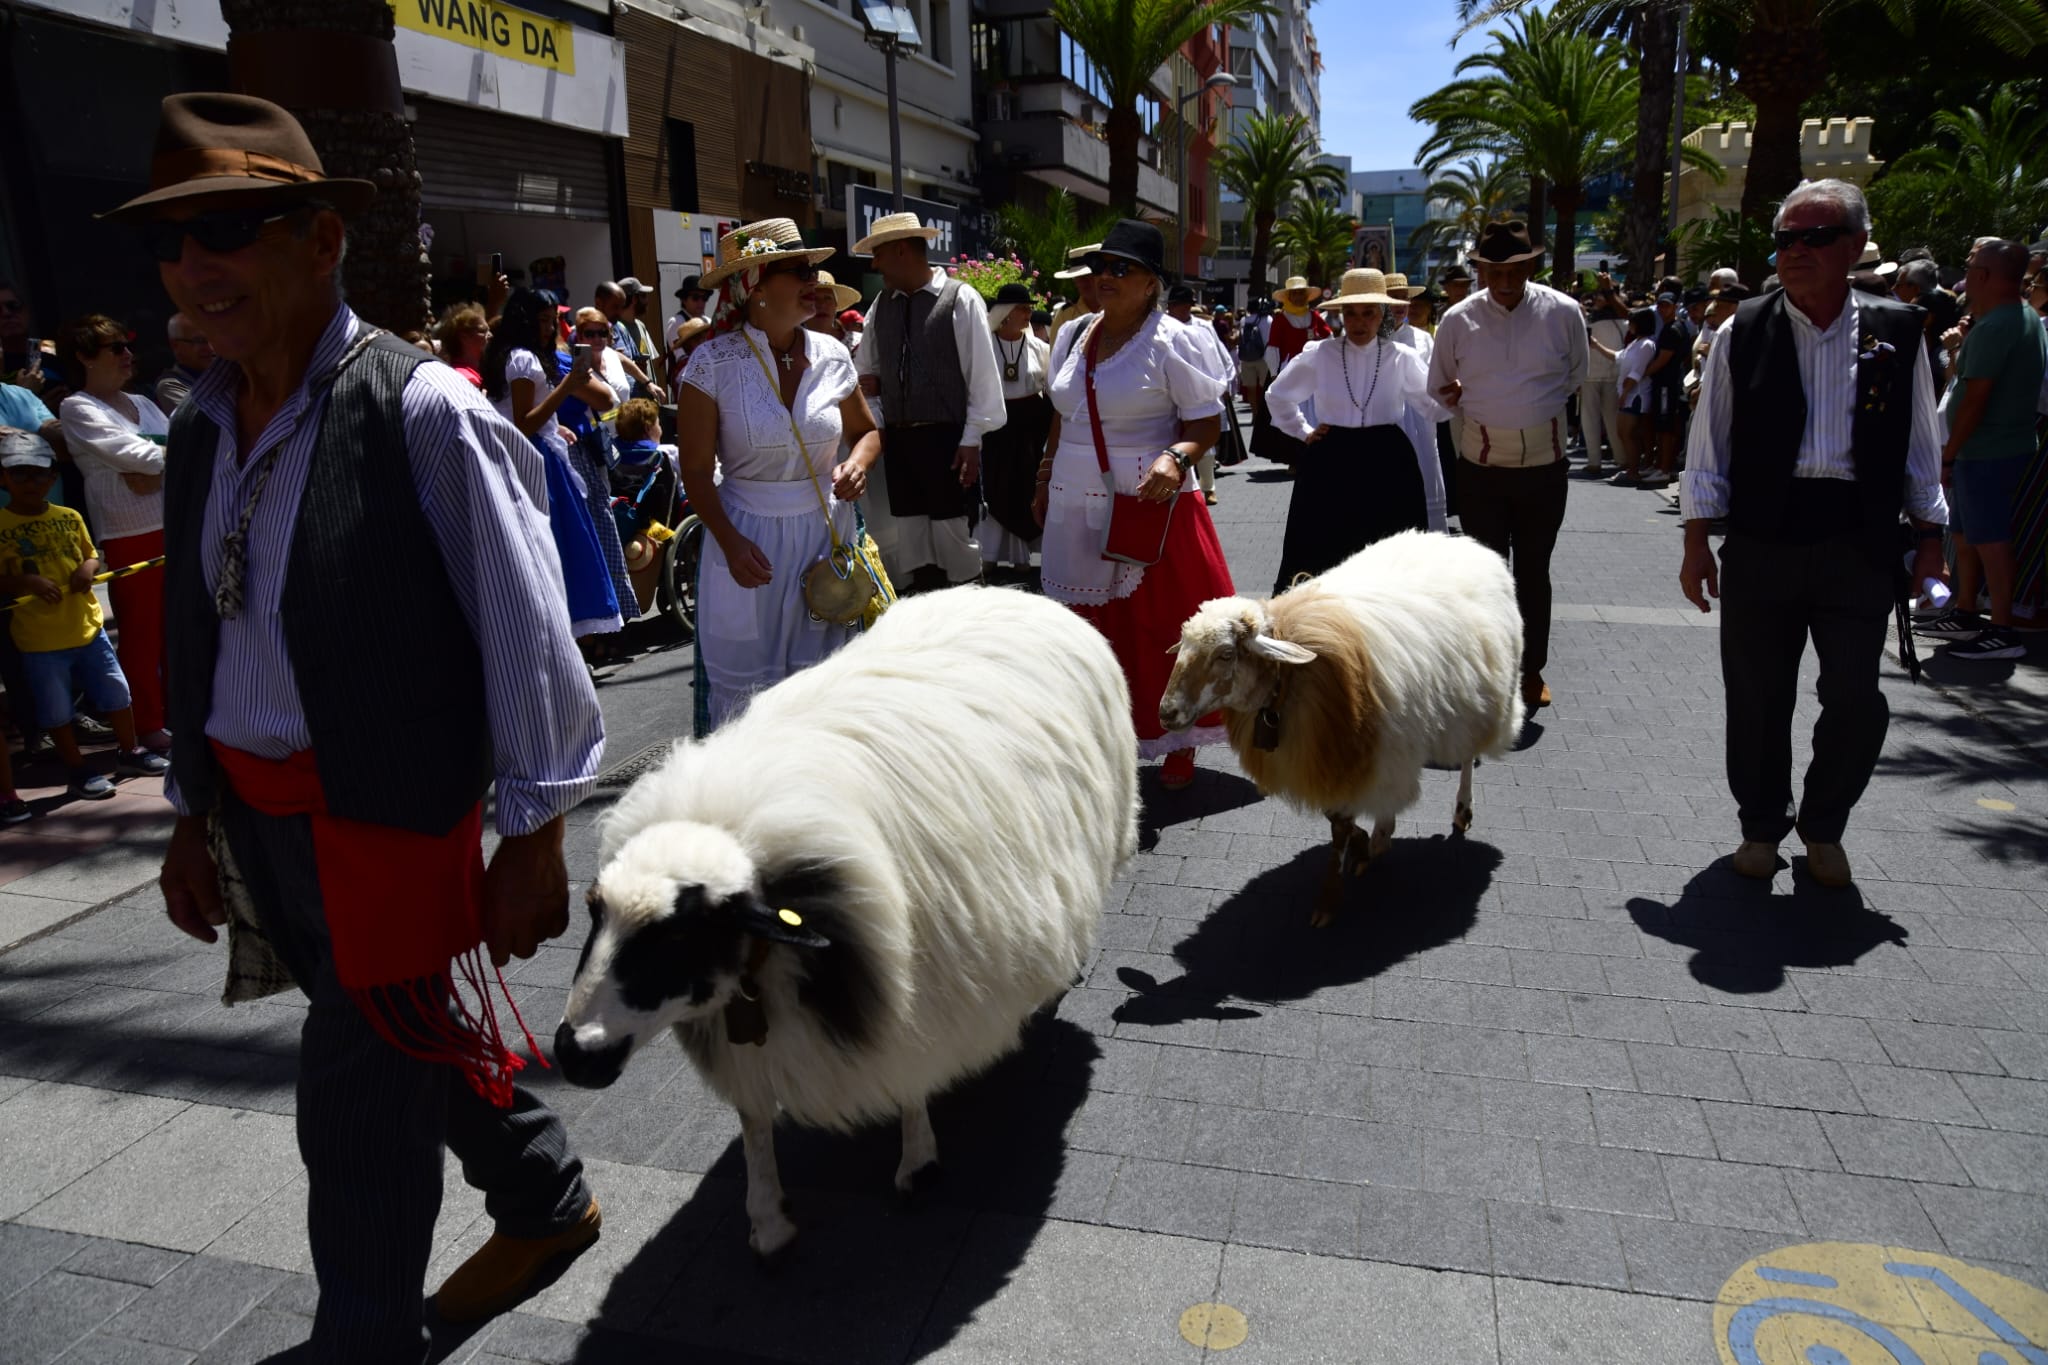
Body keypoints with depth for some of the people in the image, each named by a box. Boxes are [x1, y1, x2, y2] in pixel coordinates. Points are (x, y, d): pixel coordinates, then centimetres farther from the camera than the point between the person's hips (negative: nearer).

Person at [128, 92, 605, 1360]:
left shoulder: (422, 412, -16)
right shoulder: (201, 425, 6)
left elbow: (525, 635, -14)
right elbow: (201, 634, 13)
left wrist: (536, 837, -12)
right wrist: (193, 809, 16)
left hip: (386, 814, -7)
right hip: (251, 812, 7)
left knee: (357, 1110, 4)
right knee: (423, 1031, 22)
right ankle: (547, 1203, 46)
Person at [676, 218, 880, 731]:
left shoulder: (832, 355, 2)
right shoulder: (714, 363, -7)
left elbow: (866, 431, 16)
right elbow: (696, 470, -5)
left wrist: (858, 463, -7)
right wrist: (730, 543, -16)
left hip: (827, 532, 3)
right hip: (750, 538, -3)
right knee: (745, 685, 3)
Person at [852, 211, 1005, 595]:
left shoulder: (961, 299, -6)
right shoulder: (881, 305, 10)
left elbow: (982, 374, -8)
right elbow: (865, 369, 20)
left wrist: (972, 439, -11)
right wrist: (870, 382, -4)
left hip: (947, 438, -5)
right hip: (898, 439, 5)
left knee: (952, 535, 1)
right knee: (908, 540, 10)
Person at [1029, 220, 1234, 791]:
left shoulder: (1169, 341, -8)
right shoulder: (1076, 337, 11)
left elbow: (1208, 421, -9)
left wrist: (1176, 457, -27)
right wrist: (1045, 482, 20)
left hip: (1149, 506, -5)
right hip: (1076, 507, 6)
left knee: (1161, 626, 2)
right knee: (1093, 627, 10)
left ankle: (1178, 742, 18)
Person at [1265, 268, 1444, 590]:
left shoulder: (1402, 358, 0)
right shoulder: (1319, 355, 0)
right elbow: (1277, 396, 14)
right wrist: (1303, 432, 9)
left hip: (1387, 464, 0)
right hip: (1330, 463, 0)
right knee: (1321, 554, 2)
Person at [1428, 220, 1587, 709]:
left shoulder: (1563, 312, -5)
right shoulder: (1458, 319, -4)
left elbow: (1575, 377, 11)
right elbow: (1440, 388, 9)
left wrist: (1538, 408, 6)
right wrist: (1475, 405, 0)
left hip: (1544, 466, 0)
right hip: (1481, 467, 0)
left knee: (1533, 571, 12)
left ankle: (1532, 669, 26)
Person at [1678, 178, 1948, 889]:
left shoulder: (1896, 332, 4)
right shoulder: (1744, 332, 1)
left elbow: (1921, 445, 10)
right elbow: (1710, 444, 2)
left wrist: (1929, 537, 9)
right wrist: (1697, 542, -1)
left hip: (1858, 544, 1)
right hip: (1763, 539, 0)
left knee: (1856, 700, 2)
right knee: (1757, 696, 8)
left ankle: (1823, 828, 25)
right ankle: (1762, 824, 27)